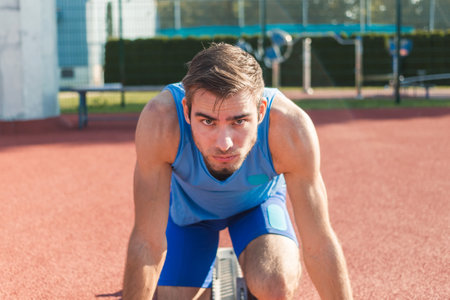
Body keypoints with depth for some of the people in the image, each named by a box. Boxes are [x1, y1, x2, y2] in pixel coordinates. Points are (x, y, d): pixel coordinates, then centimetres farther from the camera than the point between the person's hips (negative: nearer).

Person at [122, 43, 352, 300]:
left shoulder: (290, 128, -39)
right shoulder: (160, 120, -40)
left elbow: (319, 243, -30)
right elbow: (148, 241, -33)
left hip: (257, 201, -1)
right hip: (188, 206, 1)